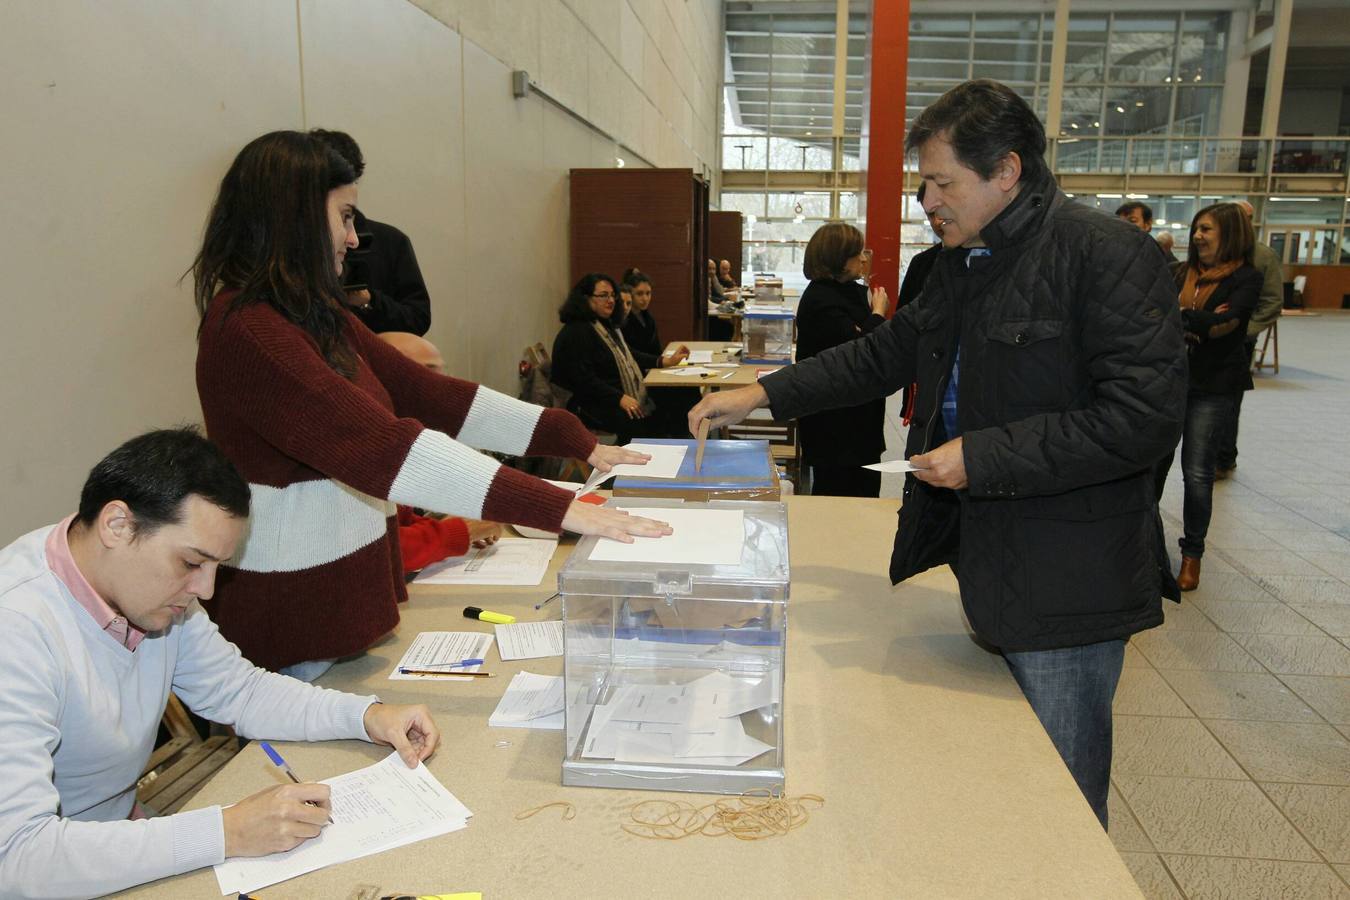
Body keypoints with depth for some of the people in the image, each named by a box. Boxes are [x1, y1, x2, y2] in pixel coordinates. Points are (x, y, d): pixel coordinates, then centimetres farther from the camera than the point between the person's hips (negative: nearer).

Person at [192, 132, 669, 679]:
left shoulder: (318, 317, 10)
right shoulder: (247, 332, -22)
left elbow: (428, 394, 5)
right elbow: (379, 446, -33)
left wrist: (578, 442, -1)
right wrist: (560, 507, -37)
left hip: (350, 594, 9)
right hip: (291, 621, -8)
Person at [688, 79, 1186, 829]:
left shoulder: (1107, 255, -16)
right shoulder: (961, 262, 11)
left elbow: (1144, 417, -22)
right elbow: (885, 354, 18)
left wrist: (983, 457, -22)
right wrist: (762, 394, 9)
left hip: (1065, 584, -8)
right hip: (983, 566, 8)